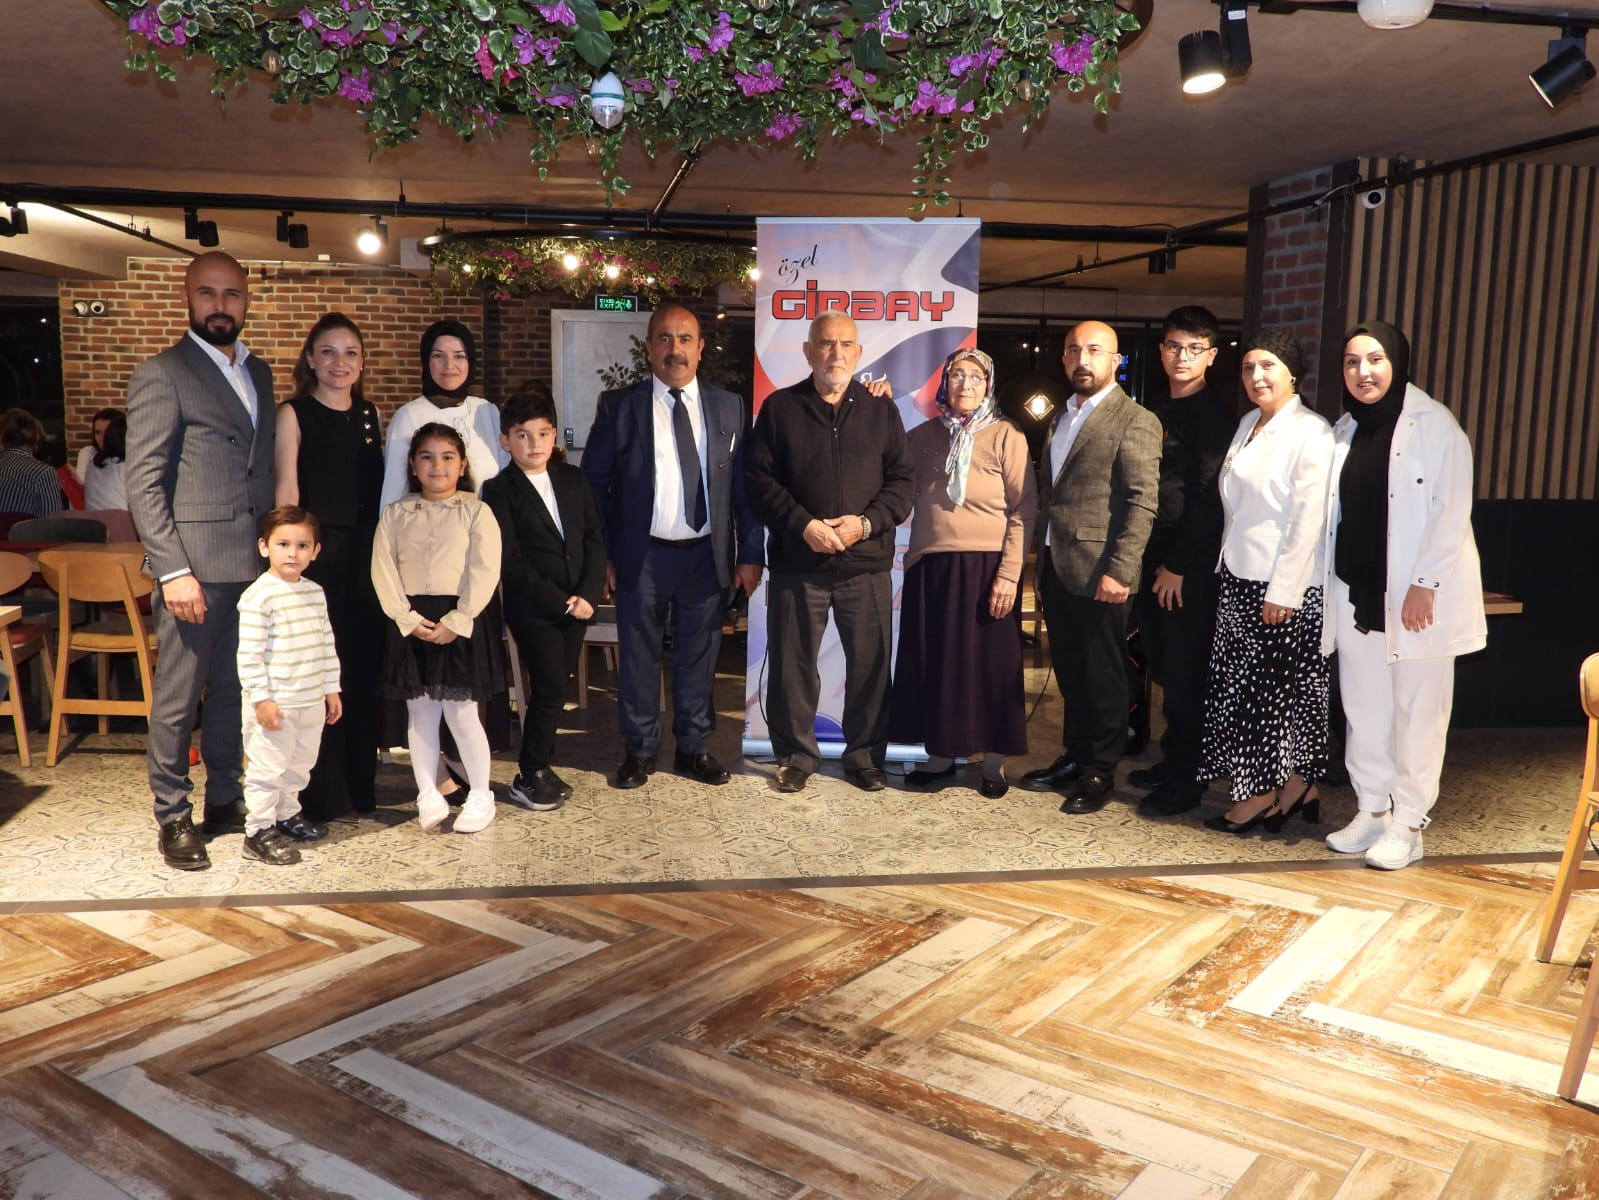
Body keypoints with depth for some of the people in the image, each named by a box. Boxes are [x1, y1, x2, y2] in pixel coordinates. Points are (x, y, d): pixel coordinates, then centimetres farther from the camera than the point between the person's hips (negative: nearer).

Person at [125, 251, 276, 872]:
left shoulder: (258, 373, 15)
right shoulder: (160, 375, -5)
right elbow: (144, 483, -10)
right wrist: (173, 570, -16)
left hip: (254, 563, 6)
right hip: (195, 566, -6)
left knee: (234, 691, 14)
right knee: (177, 700, 3)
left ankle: (224, 799, 27)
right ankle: (172, 818, 16)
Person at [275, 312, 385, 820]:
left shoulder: (370, 415, 12)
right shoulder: (293, 414, -3)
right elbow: (286, 491, -6)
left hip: (366, 552, 5)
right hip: (317, 550, -5)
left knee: (367, 665, 9)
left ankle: (362, 784, 22)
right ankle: (323, 792, 13)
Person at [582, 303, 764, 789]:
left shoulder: (728, 406, 6)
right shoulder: (618, 406, 0)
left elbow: (744, 486, 6)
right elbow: (594, 483, 2)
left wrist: (749, 554, 1)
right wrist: (600, 555, -3)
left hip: (707, 555, 2)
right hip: (641, 556, -1)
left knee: (699, 657, 10)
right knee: (638, 657, 8)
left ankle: (694, 748, 25)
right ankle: (639, 749, 23)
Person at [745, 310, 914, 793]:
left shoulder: (881, 409, 10)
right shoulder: (779, 407, 6)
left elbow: (903, 480, 6)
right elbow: (760, 479, 0)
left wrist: (867, 522, -10)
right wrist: (803, 525, -13)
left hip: (867, 562, 1)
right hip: (797, 561, -1)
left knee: (870, 664, 5)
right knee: (793, 664, 5)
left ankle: (865, 756, 20)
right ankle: (796, 755, 20)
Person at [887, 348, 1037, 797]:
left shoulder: (1006, 436, -1)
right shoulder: (923, 435, 10)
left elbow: (1023, 511, -4)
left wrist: (1009, 574, -14)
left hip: (984, 568, -3)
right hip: (929, 567, 4)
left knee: (987, 665, 4)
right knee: (933, 663, 8)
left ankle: (993, 762, 16)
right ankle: (940, 754, 22)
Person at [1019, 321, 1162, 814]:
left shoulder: (1135, 421, -8)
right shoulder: (1061, 418, 17)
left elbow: (1142, 503, -14)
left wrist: (1119, 570, -21)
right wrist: (1040, 565, 15)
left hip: (1098, 572, -7)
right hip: (1055, 567, 7)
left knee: (1102, 676, 4)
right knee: (1069, 672, 15)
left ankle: (1100, 772, 16)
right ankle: (1074, 757, 28)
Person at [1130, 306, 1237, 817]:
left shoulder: (1215, 412, -8)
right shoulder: (1160, 411, 15)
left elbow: (1209, 496, -14)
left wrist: (1178, 565, -15)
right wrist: (1148, 560, 9)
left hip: (1191, 566, -7)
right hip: (1155, 560, 7)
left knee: (1184, 676, -1)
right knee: (1164, 670, 13)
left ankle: (1184, 781, 8)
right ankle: (1172, 760, 25)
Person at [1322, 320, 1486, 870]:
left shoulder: (1433, 424, -8)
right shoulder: (1344, 430, 11)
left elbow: (1452, 512, -11)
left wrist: (1423, 586, -16)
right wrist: (1333, 589, 7)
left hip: (1418, 595, -5)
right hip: (1357, 592, 6)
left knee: (1416, 710, 2)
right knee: (1363, 706, 10)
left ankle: (1408, 824, 11)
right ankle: (1372, 810, 21)